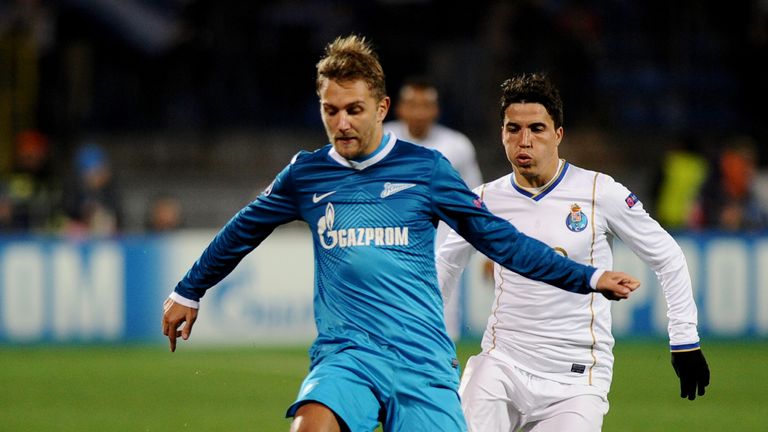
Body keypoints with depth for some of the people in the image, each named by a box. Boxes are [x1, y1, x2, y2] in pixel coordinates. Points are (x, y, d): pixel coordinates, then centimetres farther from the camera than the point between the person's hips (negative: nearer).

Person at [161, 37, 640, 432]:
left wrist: (587, 277, 5)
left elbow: (499, 238, 10)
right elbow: (242, 232, 25)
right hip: (345, 355, 0)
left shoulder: (425, 168, 3)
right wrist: (188, 292, 35)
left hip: (423, 358, 0)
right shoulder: (305, 174, 8)